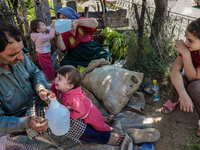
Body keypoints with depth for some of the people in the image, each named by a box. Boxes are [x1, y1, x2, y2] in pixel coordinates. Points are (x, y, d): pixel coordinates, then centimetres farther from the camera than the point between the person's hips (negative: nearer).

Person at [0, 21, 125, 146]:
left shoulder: (15, 54, -14)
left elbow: (34, 72, 1)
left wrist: (40, 88, -20)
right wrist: (26, 123, -38)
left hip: (36, 98, 7)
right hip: (21, 116, -6)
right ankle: (104, 137, -7)